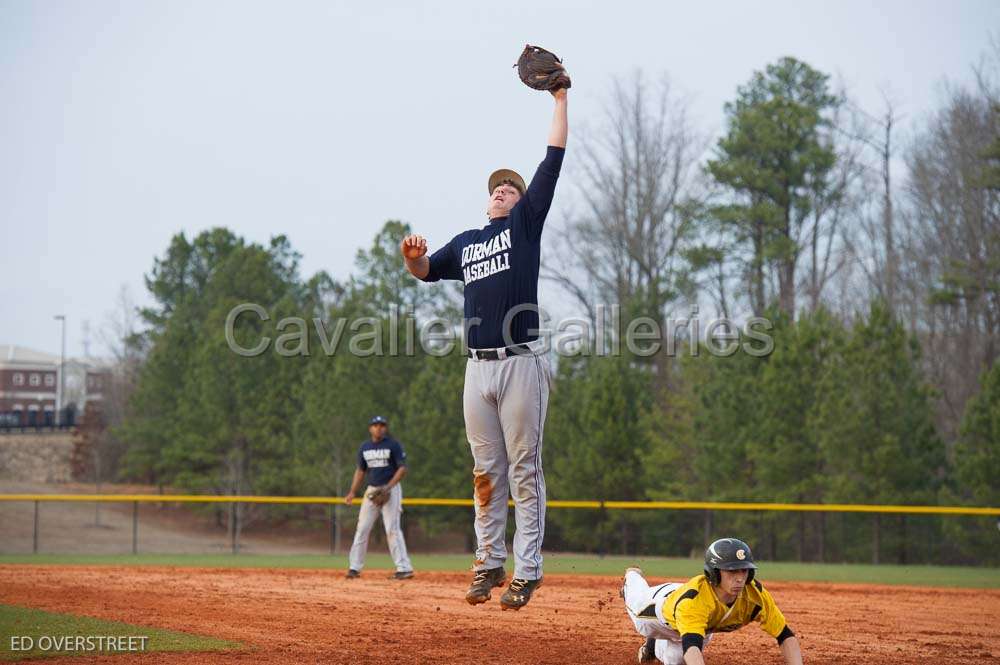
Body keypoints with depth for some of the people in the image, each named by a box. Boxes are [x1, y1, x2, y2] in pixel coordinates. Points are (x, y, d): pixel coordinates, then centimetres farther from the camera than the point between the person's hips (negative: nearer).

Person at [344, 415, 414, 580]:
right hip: (371, 490, 6)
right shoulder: (364, 447, 10)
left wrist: (388, 487, -19)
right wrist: (353, 492, 6)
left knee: (392, 528, -13)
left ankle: (404, 568, -12)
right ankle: (355, 567, 10)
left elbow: (402, 468, -9)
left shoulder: (393, 445, -6)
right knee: (362, 528, 3)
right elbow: (360, 470, 16)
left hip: (391, 489, -5)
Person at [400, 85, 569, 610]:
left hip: (522, 363, -5)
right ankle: (489, 562, 16)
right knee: (486, 472, 8)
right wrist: (411, 256, 3)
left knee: (524, 470, -3)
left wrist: (560, 98, 3)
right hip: (479, 368, 5)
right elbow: (425, 272, 27)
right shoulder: (465, 243, 21)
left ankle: (526, 571, -2)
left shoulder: (526, 224, 8)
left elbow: (553, 160, 4)